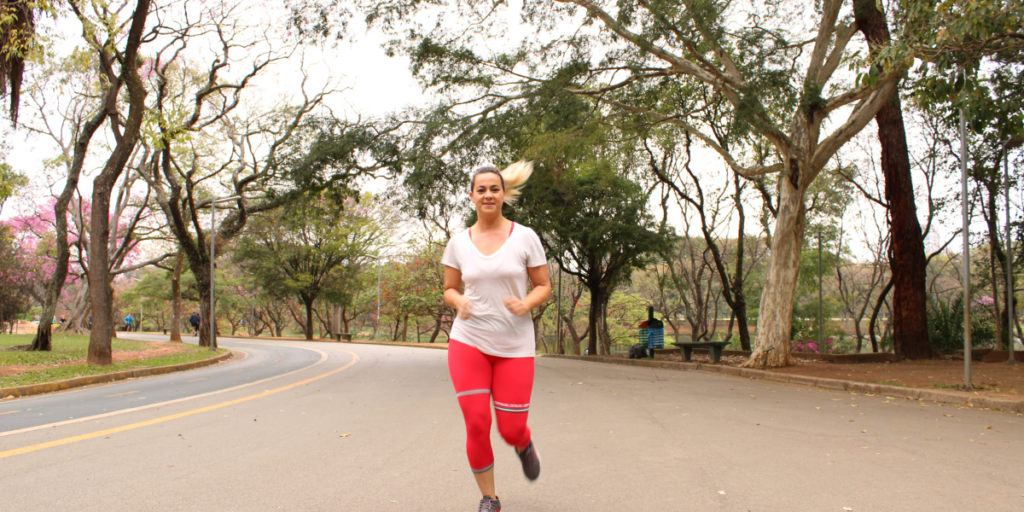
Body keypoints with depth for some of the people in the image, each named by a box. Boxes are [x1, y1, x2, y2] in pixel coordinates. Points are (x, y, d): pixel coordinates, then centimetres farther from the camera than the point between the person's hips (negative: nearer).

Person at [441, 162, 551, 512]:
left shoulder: (525, 237, -1)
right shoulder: (459, 243, 3)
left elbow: (544, 286, 4)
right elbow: (449, 289, 12)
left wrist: (526, 303, -17)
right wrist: (459, 302, -11)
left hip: (515, 345, -1)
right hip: (468, 341, 1)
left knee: (511, 430, -1)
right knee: (477, 424, -7)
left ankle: (524, 445, 40)